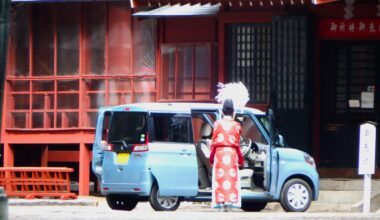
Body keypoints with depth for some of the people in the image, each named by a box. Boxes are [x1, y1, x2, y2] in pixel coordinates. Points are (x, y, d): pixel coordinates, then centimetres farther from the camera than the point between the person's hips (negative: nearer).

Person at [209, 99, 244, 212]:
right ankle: (229, 203, -3)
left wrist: (211, 157, 8)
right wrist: (240, 159, 12)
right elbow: (237, 144, 3)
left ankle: (221, 203, -4)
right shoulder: (236, 126, 0)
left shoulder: (217, 124, -1)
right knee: (232, 177, 2)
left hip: (220, 153, 0)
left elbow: (214, 142, 0)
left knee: (220, 177, 1)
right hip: (232, 153, 0)